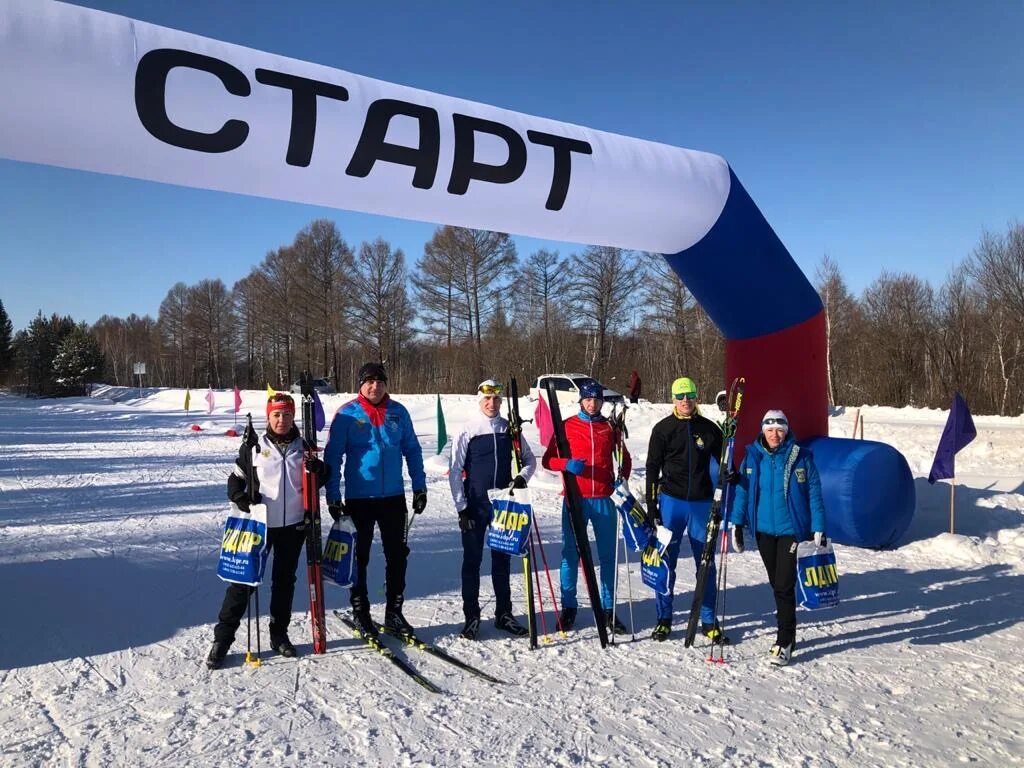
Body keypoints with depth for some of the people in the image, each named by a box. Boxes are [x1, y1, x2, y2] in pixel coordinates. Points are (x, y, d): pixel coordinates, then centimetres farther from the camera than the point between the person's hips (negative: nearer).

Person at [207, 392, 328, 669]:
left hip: (293, 524, 2)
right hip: (259, 524, -2)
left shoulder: (303, 447, 4)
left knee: (285, 580, 12)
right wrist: (240, 498, -14)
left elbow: (318, 482, 9)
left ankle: (279, 634, 26)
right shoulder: (253, 447, -2)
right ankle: (222, 638, 10)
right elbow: (235, 479, 5)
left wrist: (319, 470, -13)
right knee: (244, 579, -1)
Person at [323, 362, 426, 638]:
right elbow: (333, 456, -6)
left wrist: (419, 486, 4)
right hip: (359, 498, -3)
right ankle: (360, 613, 25)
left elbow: (412, 450, 8)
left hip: (394, 496, 3)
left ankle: (394, 612, 24)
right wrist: (333, 496, -9)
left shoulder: (398, 412, 1)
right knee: (359, 556, 10)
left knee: (397, 555, 9)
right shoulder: (347, 414, -8)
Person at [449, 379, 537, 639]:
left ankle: (504, 613, 22)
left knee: (502, 560, 11)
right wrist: (461, 508, -7)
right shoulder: (467, 431, -4)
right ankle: (472, 616, 14)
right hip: (475, 507, -3)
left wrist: (522, 477, -6)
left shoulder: (510, 429, 5)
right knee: (472, 561, 4)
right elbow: (455, 472, -4)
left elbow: (530, 459, 15)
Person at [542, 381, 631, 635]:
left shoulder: (610, 428, 9)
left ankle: (608, 609, 18)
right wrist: (567, 464, -16)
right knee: (570, 554, 4)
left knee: (608, 556, 6)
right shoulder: (567, 426, 3)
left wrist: (621, 480, 2)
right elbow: (548, 459, 3)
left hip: (604, 500, 2)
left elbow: (624, 458, 20)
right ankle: (568, 607, 18)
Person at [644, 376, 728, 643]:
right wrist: (651, 506, -2)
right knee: (666, 562, 5)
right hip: (671, 501, -1)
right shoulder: (663, 428, 1)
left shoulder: (709, 428, 6)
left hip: (702, 502, 1)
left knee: (706, 564, 6)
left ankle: (709, 621, 18)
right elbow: (652, 468, 2)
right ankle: (664, 618, 18)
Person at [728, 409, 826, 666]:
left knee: (785, 585, -6)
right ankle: (788, 631, 31)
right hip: (764, 530, 4)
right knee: (776, 584, 14)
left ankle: (784, 641, 4)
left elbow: (814, 494, -4)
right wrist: (737, 523, -1)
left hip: (792, 529, -3)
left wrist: (818, 529, -6)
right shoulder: (752, 457, 0)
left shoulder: (802, 457, -6)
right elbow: (741, 491, 3)